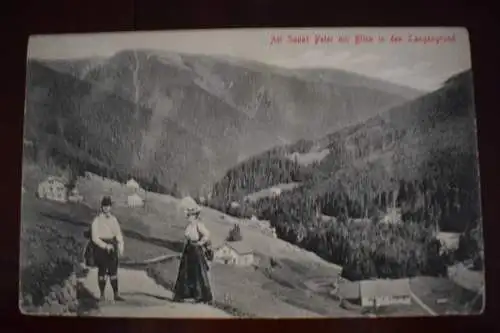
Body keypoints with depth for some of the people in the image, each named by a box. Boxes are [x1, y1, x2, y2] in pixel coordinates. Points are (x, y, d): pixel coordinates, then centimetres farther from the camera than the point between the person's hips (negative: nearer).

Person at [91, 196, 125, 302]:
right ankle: (102, 294, 14)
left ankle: (116, 294, 8)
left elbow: (118, 234, 7)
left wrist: (121, 247, -6)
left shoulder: (113, 219, 7)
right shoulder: (97, 220, -6)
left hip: (112, 247, 4)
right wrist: (106, 245, -21)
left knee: (113, 271, 4)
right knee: (102, 271, 3)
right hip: (101, 247, -4)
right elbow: (95, 237, -11)